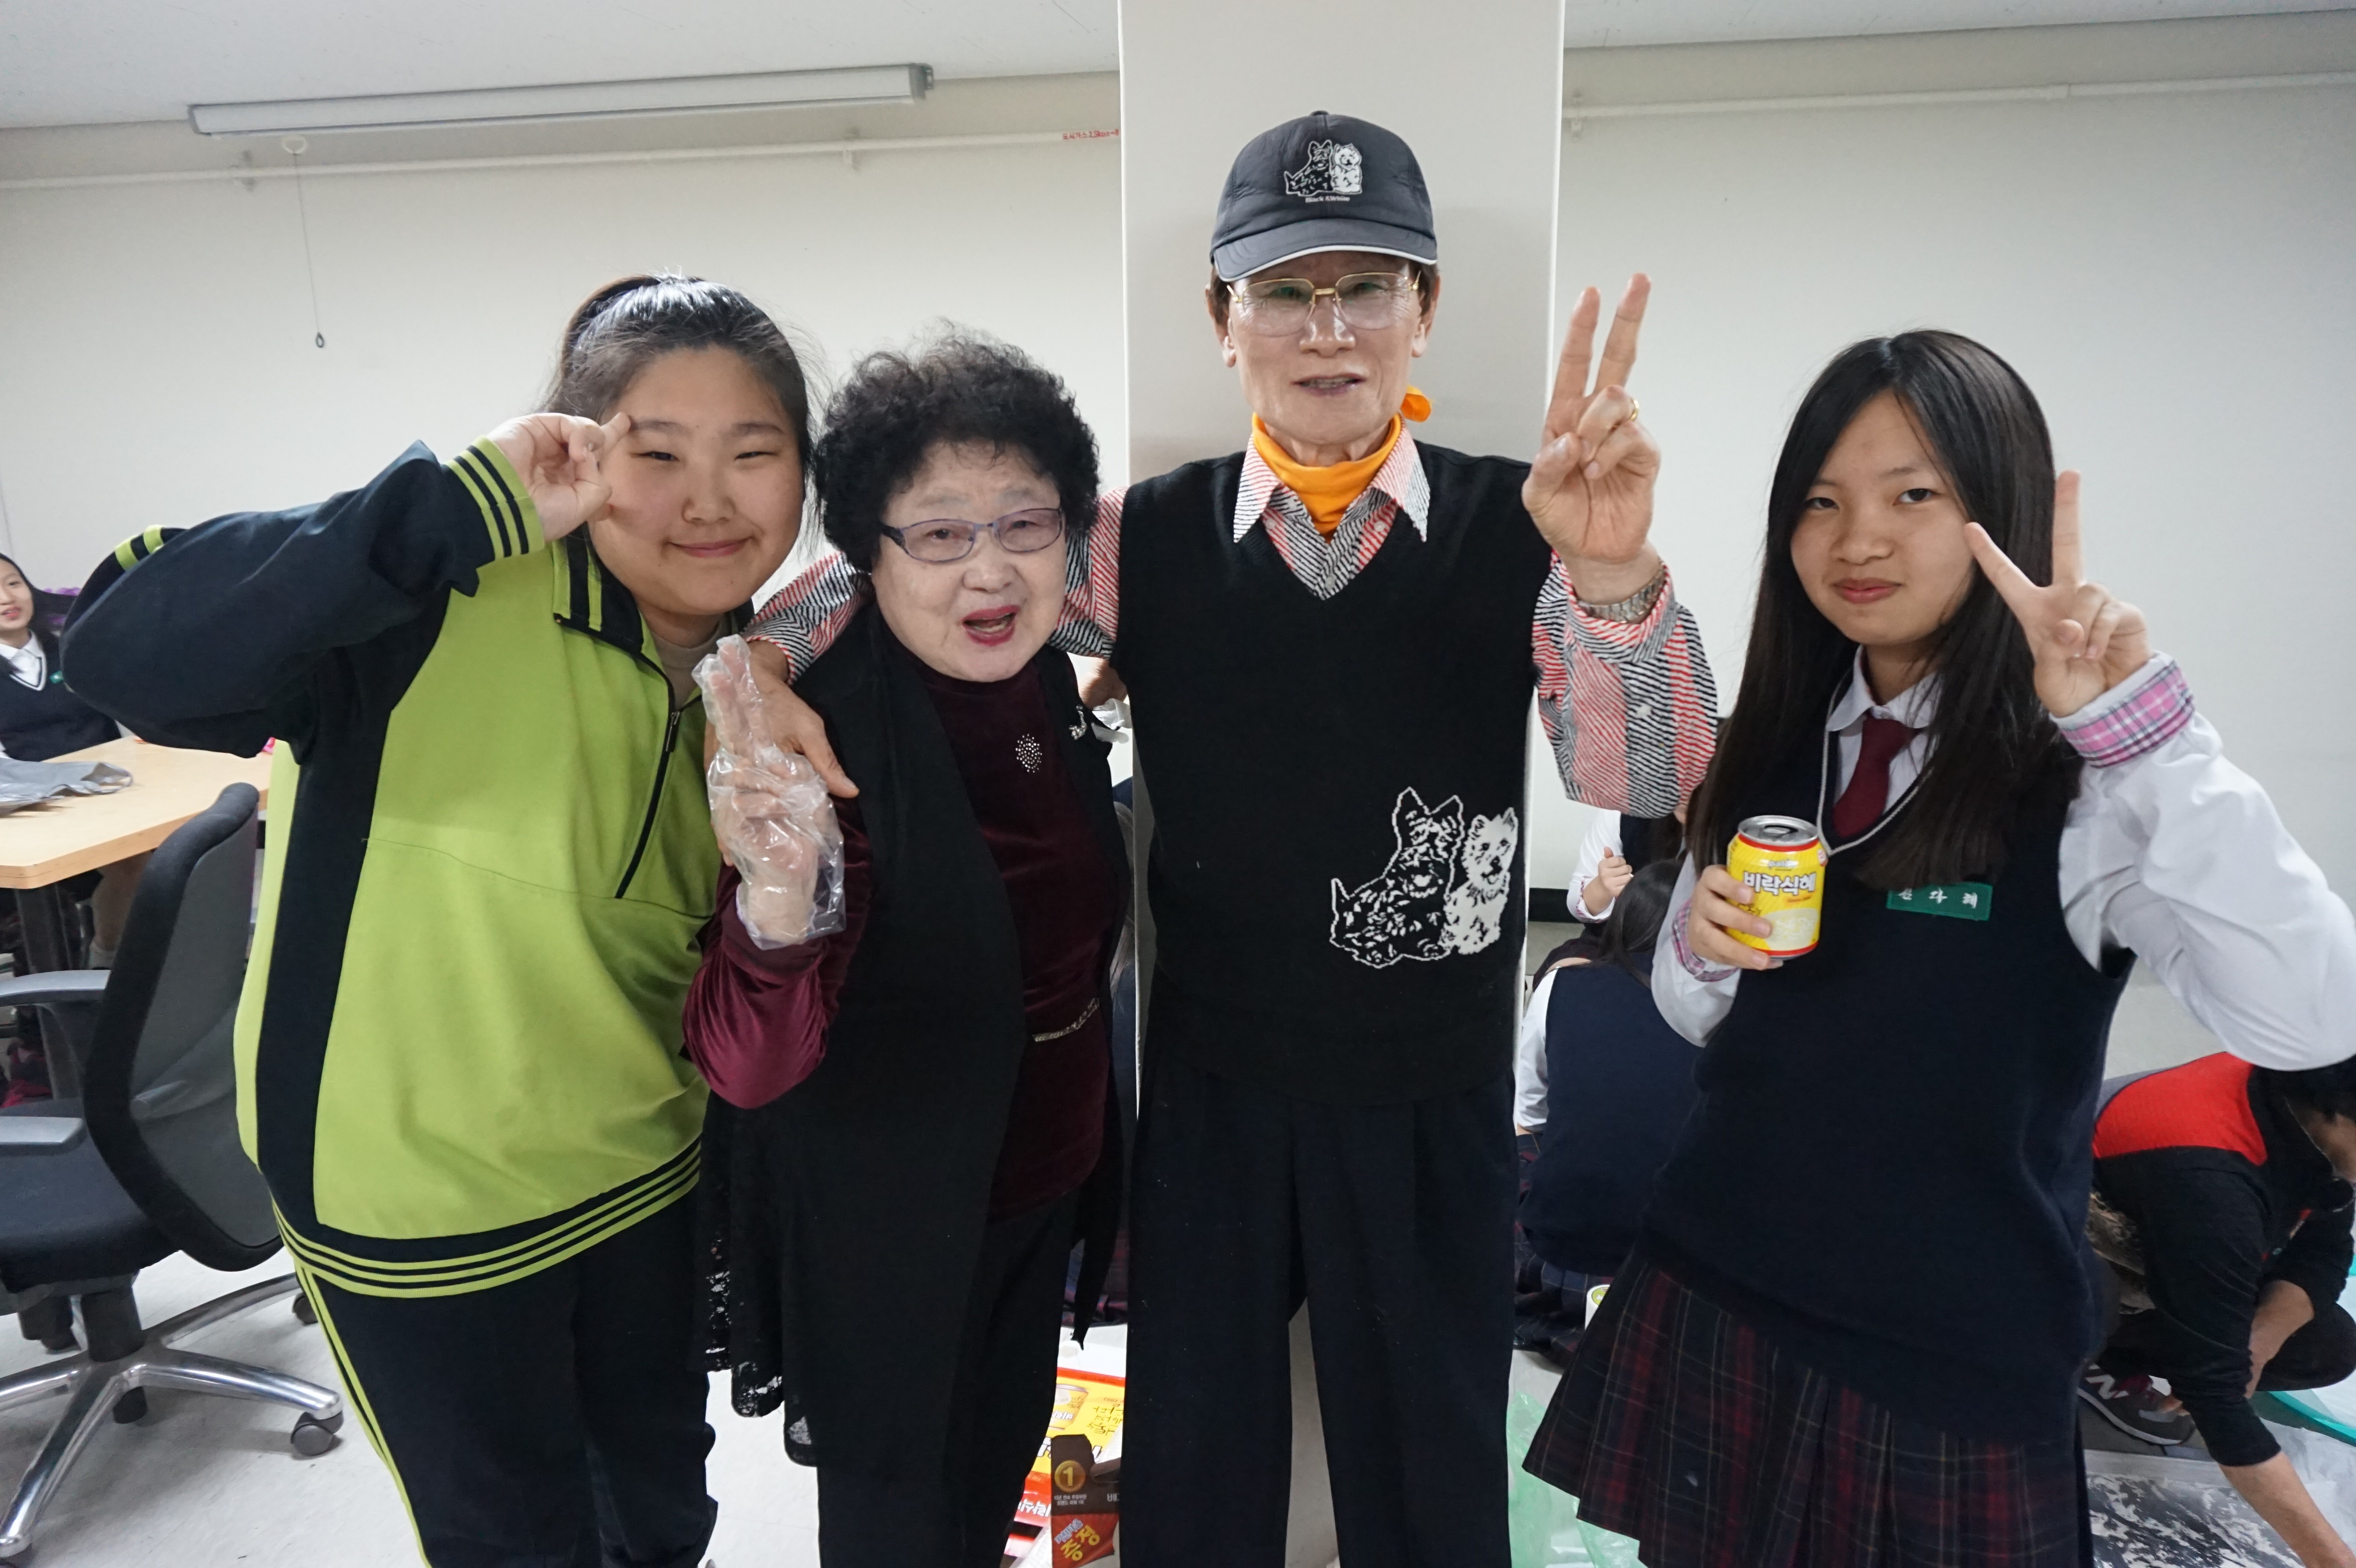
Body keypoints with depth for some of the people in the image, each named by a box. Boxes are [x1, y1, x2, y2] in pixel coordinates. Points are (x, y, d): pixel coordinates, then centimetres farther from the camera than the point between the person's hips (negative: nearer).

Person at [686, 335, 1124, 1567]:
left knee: (1002, 1461, 29)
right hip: (886, 1224, -6)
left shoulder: (1045, 681, -7)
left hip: (1044, 1179, 6)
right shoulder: (826, 732, -28)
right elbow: (746, 1066, -36)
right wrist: (781, 899, -51)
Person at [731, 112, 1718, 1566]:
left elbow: (1648, 779, -16)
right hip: (1208, 1088, 1)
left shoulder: (1517, 527, -8)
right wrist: (759, 657, -16)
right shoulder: (1147, 540, -5)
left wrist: (1614, 568, -34)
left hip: (1437, 1100, 0)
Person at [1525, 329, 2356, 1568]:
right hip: (1709, 1311, 4)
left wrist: (2144, 730, -33)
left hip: (1950, 1369, -4)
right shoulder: (1772, 747, 2)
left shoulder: (2086, 778, -13)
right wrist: (1704, 947, -12)